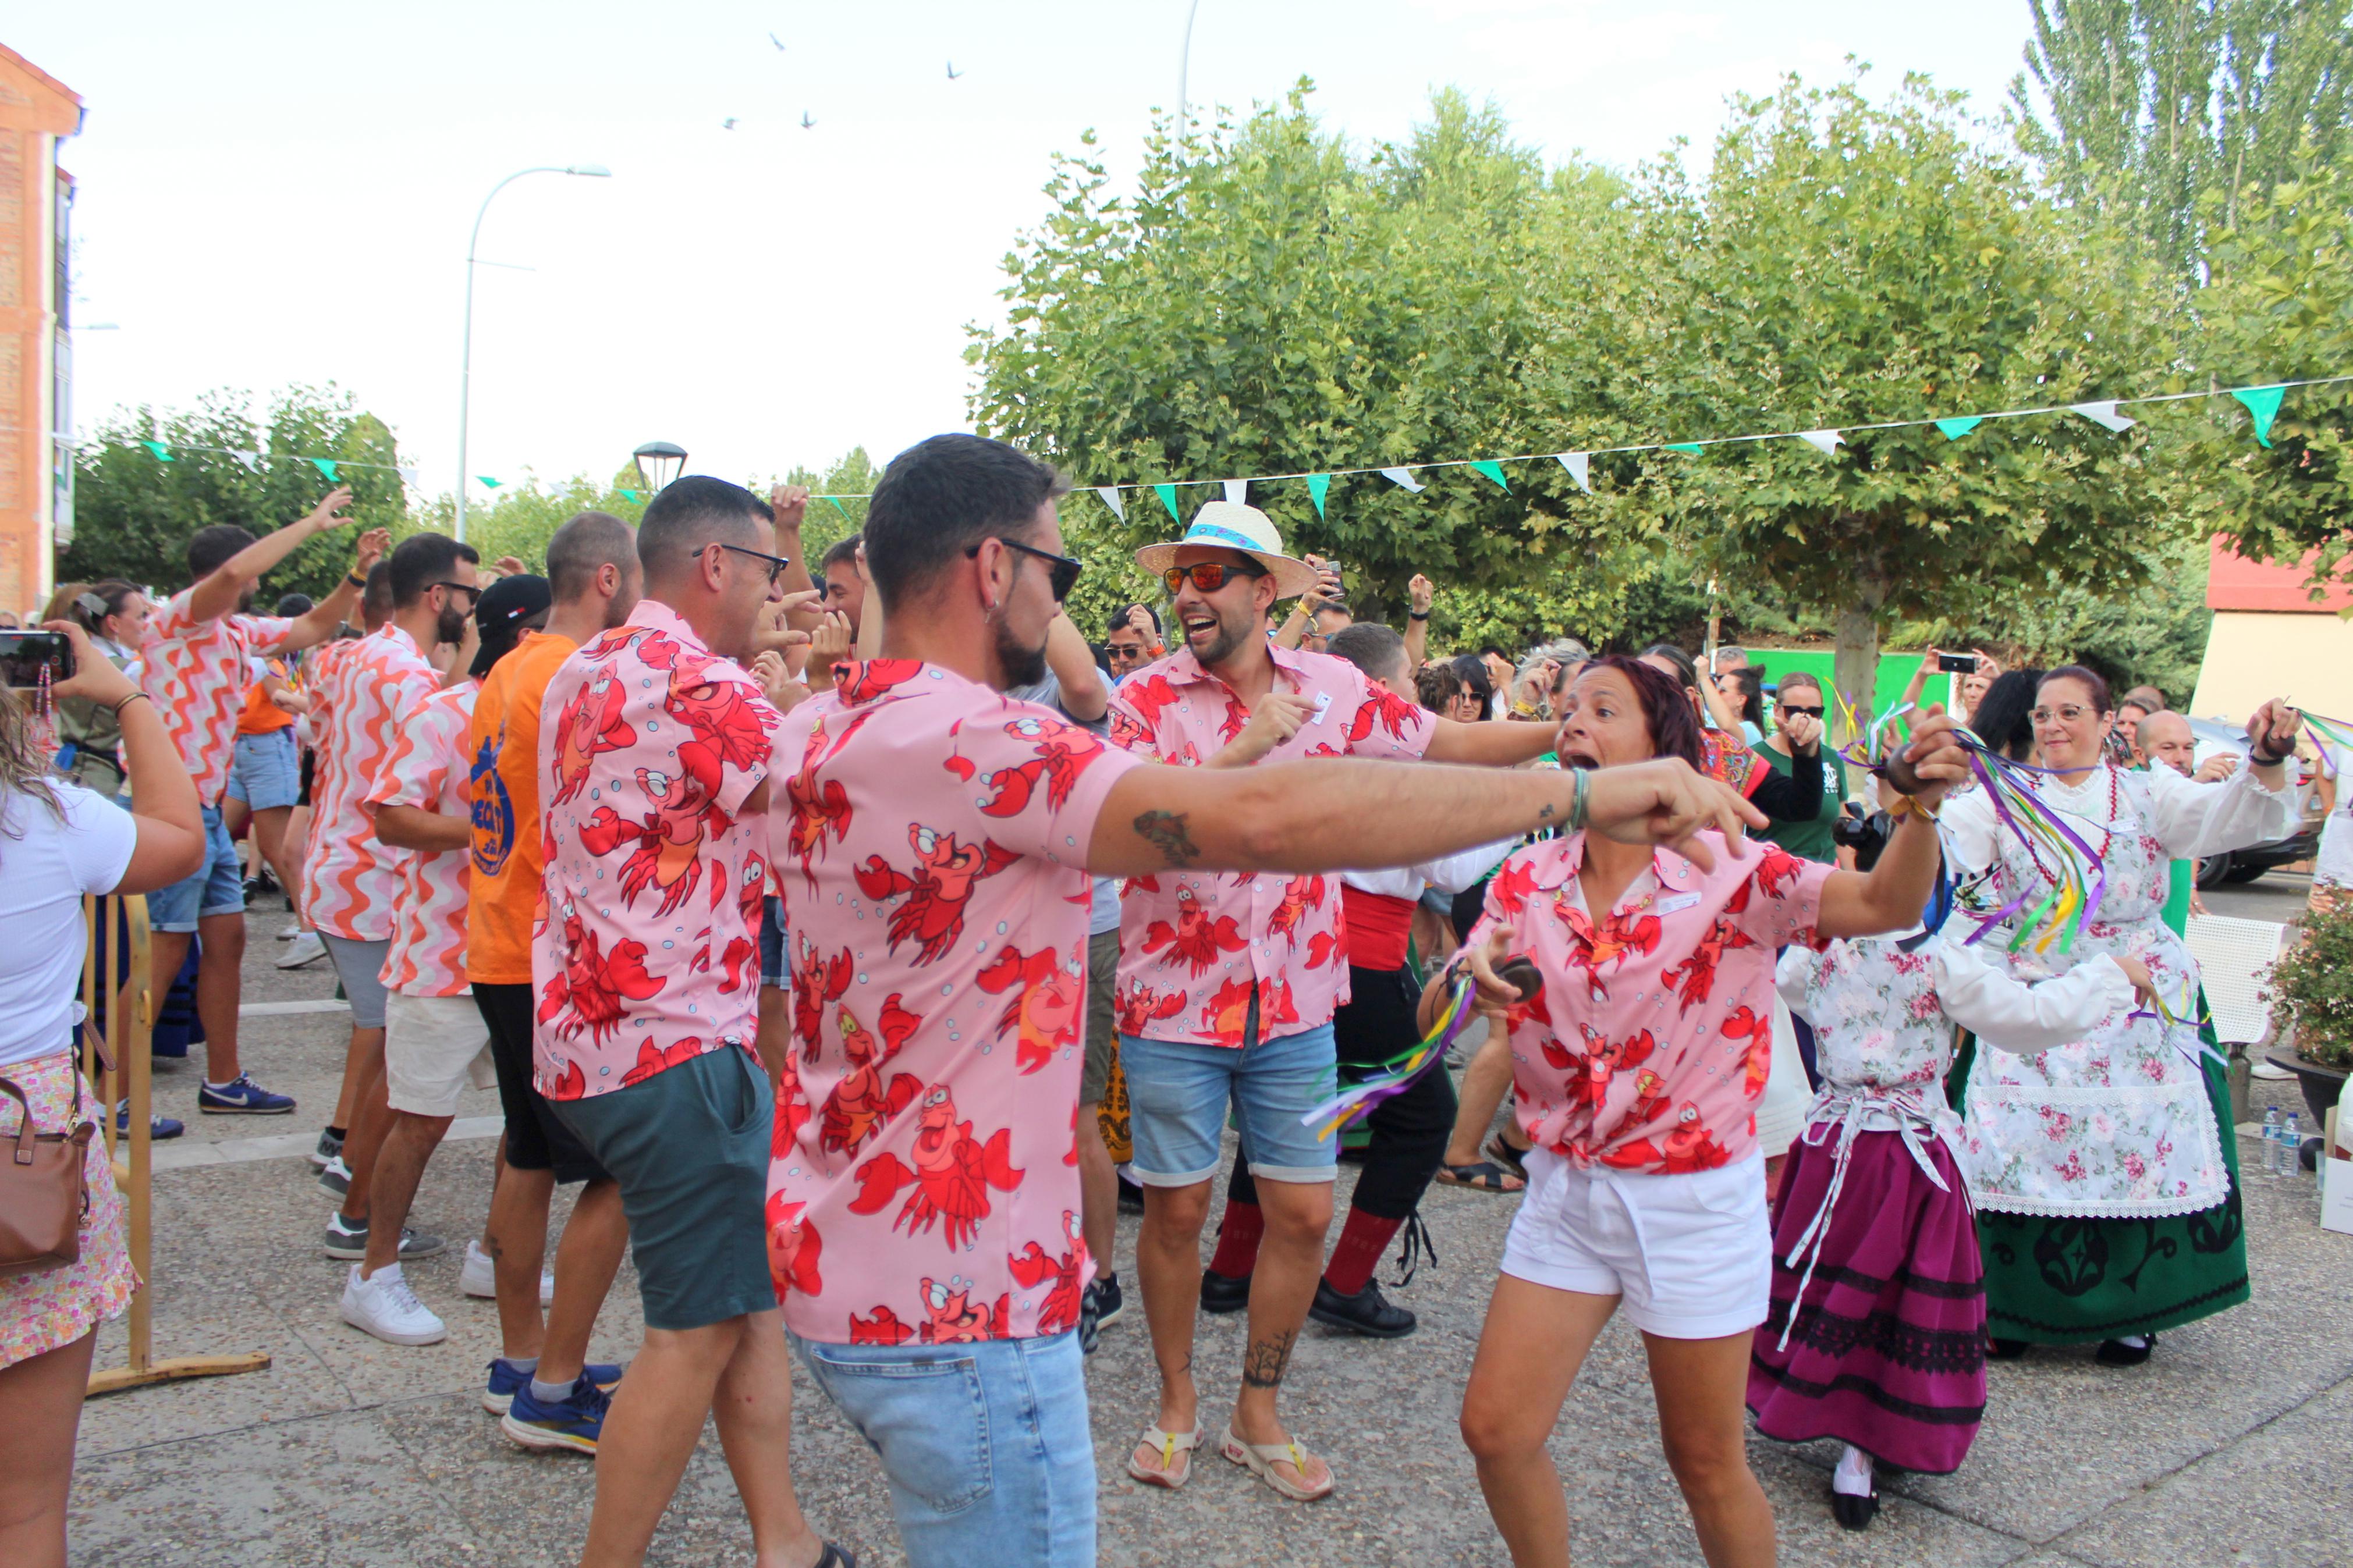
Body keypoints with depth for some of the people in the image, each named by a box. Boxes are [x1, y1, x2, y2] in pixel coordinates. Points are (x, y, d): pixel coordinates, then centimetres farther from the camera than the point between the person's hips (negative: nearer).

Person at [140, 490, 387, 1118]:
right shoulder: (181, 617, -11)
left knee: (226, 938, 12)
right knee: (164, 955, -5)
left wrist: (357, 573, 11)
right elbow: (234, 574, -31)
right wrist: (313, 523, -22)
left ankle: (223, 1082, 22)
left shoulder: (236, 630, 14)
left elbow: (313, 628, 24)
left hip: (207, 811, 9)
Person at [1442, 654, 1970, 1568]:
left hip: (1695, 1201, -3)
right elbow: (1432, 1023, -6)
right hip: (1566, 1192, 4)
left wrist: (1921, 805, -44)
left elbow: (1888, 905, -25)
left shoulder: (1728, 872, -12)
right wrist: (1466, 976, -30)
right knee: (1495, 1428, 7)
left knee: (1706, 1461, 11)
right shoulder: (1528, 883, -3)